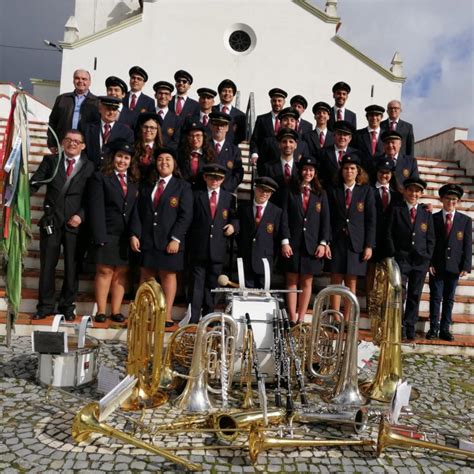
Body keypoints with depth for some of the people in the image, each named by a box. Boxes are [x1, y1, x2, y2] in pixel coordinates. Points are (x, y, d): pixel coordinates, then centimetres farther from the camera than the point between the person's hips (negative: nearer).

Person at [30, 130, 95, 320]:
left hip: (75, 222, -1)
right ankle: (45, 305, 18)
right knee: (47, 265, 6)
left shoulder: (89, 166, 5)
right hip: (51, 220, 1)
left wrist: (81, 215, -12)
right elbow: (34, 183, -1)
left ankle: (67, 306, 19)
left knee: (72, 266, 6)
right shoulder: (50, 160, 9)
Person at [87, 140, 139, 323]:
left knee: (121, 273, 5)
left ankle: (116, 311, 11)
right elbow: (96, 208, -5)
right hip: (107, 234, -3)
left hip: (127, 236, 4)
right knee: (104, 271, -1)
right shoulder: (100, 177, 3)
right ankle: (101, 311, 7)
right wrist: (99, 236, -14)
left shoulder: (134, 182, 15)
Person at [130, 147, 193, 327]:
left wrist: (176, 239, -13)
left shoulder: (182, 187, 4)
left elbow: (186, 215, -4)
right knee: (145, 276, 5)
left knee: (168, 275, 2)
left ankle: (167, 316, 8)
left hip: (169, 241, -3)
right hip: (146, 239, 4)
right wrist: (135, 234, -3)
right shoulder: (147, 186, 16)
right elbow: (138, 212, 10)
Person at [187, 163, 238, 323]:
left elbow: (235, 218, 15)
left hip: (217, 249, 2)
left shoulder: (228, 198, 10)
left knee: (212, 284, 9)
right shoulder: (197, 196, 7)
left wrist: (233, 226, -6)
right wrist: (189, 241, -2)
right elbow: (189, 219, 6)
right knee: (197, 283, -1)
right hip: (199, 248, -1)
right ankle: (194, 318, 3)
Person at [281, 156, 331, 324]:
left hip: (312, 245, 2)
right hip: (293, 244, -1)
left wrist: (323, 243, -3)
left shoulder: (321, 194, 10)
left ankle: (301, 319, 11)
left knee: (307, 282, 5)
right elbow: (284, 218, -1)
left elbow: (325, 220, 6)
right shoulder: (290, 192, 5)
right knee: (292, 282, 2)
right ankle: (292, 320, 6)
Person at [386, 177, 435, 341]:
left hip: (421, 261, 3)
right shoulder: (396, 211, 4)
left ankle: (410, 328, 12)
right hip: (401, 259, -3)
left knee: (415, 295, 5)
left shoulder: (427, 214, 12)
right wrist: (393, 256, -6)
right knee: (400, 294, -8)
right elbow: (389, 235, 1)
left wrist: (427, 257, 1)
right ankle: (399, 327, 1)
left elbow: (431, 239, 12)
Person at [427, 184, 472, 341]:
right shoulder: (433, 218, 3)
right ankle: (434, 328, 9)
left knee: (449, 299, 7)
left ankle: (445, 329, 13)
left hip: (455, 266, 1)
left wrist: (466, 266, -5)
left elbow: (468, 245, 3)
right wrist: (429, 263, -7)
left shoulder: (466, 220, 6)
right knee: (436, 297, 2)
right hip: (436, 266, -1)